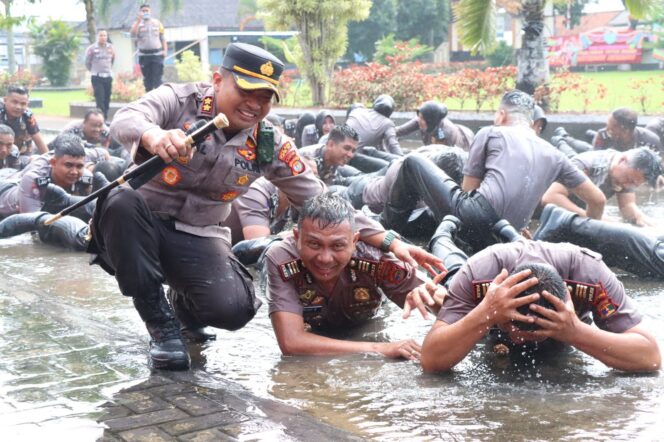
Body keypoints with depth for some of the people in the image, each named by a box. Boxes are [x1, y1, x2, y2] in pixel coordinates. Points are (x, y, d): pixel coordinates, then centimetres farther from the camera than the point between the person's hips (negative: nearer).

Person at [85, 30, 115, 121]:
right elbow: (87, 62, 5)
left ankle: (106, 117, 15)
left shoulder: (110, 47, 5)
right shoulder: (92, 48, -6)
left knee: (107, 99, 7)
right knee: (100, 99, -11)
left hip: (108, 76, 4)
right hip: (96, 77, -4)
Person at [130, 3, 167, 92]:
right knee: (147, 78, 6)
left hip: (157, 54, 0)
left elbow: (162, 38, 13)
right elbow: (133, 34, -14)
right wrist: (138, 21, -18)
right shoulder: (137, 23, 6)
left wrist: (165, 50, 1)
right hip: (144, 55, 0)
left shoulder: (157, 23, 10)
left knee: (157, 78, -7)